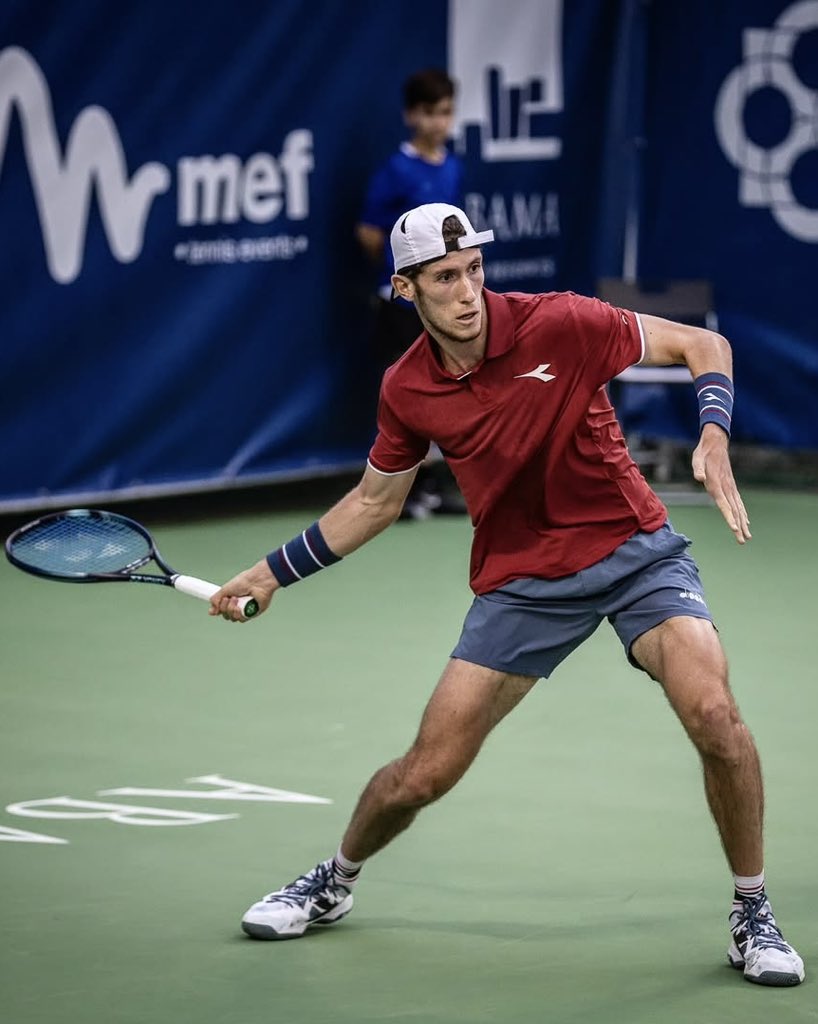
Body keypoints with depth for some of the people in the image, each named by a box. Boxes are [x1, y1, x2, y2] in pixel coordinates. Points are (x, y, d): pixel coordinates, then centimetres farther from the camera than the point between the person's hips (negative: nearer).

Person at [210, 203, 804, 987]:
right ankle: (333, 884, 32)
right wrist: (272, 572, 13)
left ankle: (752, 915, -5)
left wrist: (714, 437, -25)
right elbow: (374, 501, 14)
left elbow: (704, 347, -8)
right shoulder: (406, 391, -4)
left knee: (714, 714, -26)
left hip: (634, 550, -2)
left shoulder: (560, 325, -16)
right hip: (521, 582, 2)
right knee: (424, 774, 0)